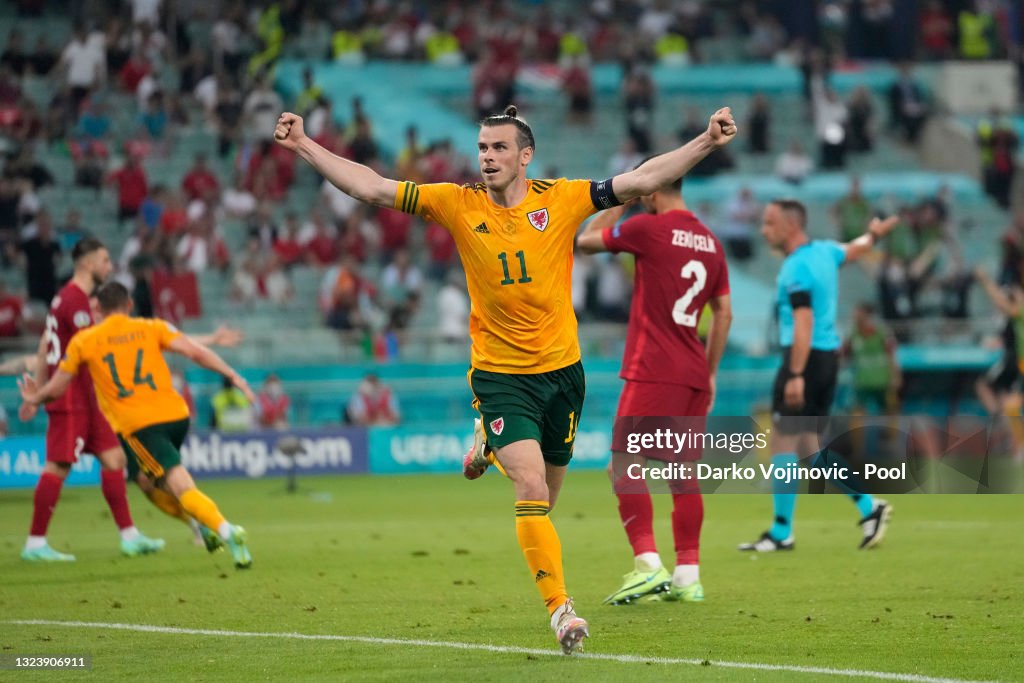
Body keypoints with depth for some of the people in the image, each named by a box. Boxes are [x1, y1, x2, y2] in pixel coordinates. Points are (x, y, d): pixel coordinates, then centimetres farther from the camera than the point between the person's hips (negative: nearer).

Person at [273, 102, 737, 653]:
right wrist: (303, 146, -11)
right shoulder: (458, 205, -5)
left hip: (562, 367, 2)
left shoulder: (560, 200, -5)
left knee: (545, 498, 16)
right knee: (532, 490, -17)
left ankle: (489, 444, 49)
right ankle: (559, 608, -13)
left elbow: (640, 180, -6)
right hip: (499, 373, -2)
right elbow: (371, 188, -5)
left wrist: (707, 142, -14)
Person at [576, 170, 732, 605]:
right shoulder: (709, 242, 13)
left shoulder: (649, 228, -7)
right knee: (681, 474, 11)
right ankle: (688, 576, 10)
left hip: (652, 373, -7)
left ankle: (648, 566, -17)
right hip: (693, 375, 7)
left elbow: (586, 239, 6)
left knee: (623, 467, -5)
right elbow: (724, 314, 15)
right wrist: (709, 373, 20)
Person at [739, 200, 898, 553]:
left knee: (784, 442, -6)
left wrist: (796, 376, -25)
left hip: (804, 356, -9)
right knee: (807, 444, 13)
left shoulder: (796, 268, -15)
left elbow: (804, 324, -22)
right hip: (829, 355, 9)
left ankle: (781, 533, -5)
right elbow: (856, 249, 33)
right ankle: (869, 506, 9)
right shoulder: (825, 251, 10)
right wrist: (875, 234, 53)